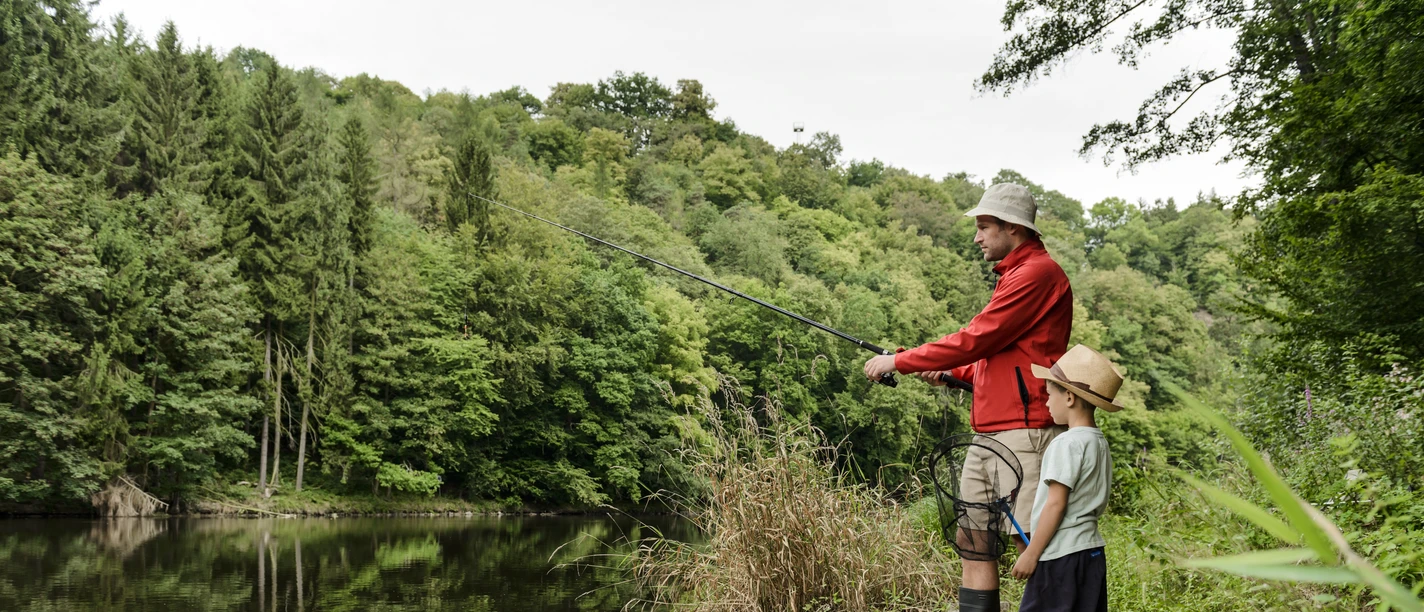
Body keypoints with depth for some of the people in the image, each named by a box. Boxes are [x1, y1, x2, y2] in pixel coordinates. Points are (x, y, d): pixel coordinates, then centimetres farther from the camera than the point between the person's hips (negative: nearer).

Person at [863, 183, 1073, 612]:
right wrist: (954, 373, 12)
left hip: (1023, 433, -10)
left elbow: (976, 340, -15)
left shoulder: (1038, 273, -10)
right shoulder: (1015, 275, 23)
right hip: (990, 434, 10)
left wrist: (898, 362, -8)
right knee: (972, 539, 9)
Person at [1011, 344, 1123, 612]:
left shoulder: (1067, 443, -15)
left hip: (1062, 555, -9)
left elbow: (1056, 504, -17)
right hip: (1091, 549, 9)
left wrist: (1031, 553, -12)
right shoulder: (1100, 442, 12)